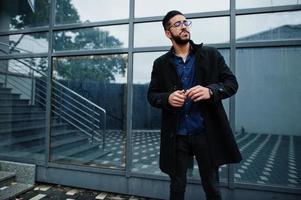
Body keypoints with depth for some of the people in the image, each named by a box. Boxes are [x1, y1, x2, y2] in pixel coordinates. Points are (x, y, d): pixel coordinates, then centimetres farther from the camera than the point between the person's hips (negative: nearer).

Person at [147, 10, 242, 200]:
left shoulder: (211, 54, 3)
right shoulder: (161, 63, 5)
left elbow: (232, 83, 1)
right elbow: (152, 95, 7)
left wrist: (211, 91, -20)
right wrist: (167, 98, -16)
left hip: (207, 133, 0)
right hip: (176, 135, 1)